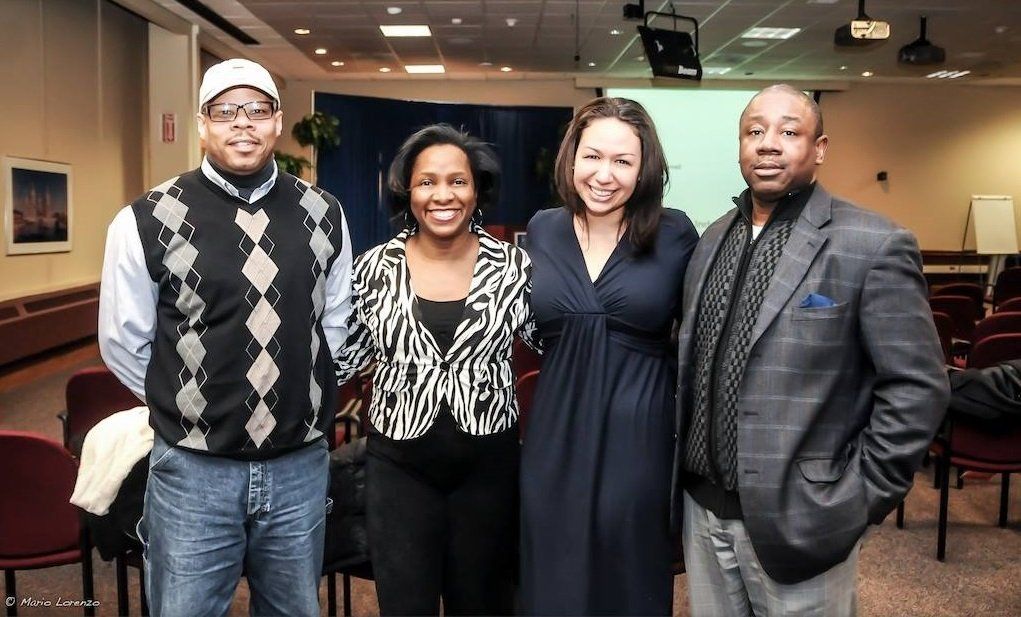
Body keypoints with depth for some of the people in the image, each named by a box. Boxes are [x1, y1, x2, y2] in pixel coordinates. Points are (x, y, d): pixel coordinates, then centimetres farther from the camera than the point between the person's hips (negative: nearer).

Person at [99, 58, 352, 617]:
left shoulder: (323, 215, 0)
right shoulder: (148, 221, -9)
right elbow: (124, 344, 1)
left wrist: (297, 392, 10)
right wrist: (185, 406, 8)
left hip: (301, 464, 3)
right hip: (194, 468, -2)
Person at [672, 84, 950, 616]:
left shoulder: (873, 246, -12)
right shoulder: (713, 240, 7)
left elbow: (917, 387, -11)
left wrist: (864, 496, -11)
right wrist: (683, 464, 10)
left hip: (797, 519, -5)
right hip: (702, 508, 6)